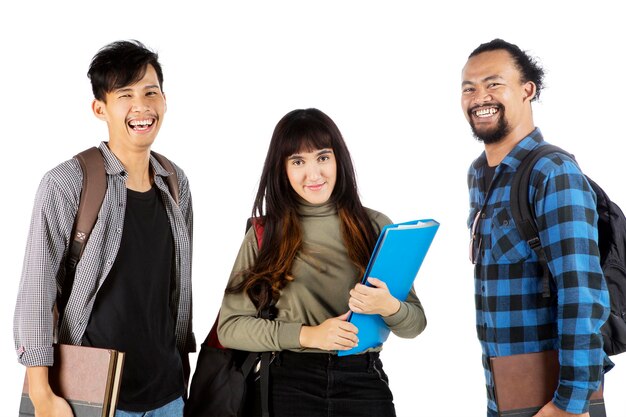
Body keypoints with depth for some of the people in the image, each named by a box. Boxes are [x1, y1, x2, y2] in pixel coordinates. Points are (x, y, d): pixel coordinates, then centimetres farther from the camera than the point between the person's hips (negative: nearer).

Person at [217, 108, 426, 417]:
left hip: (364, 382, 1)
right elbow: (229, 326, -4)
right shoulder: (264, 234, 0)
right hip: (290, 383, -1)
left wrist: (388, 307, -20)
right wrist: (308, 335, -15)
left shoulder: (375, 227, 1)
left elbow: (415, 324, 3)